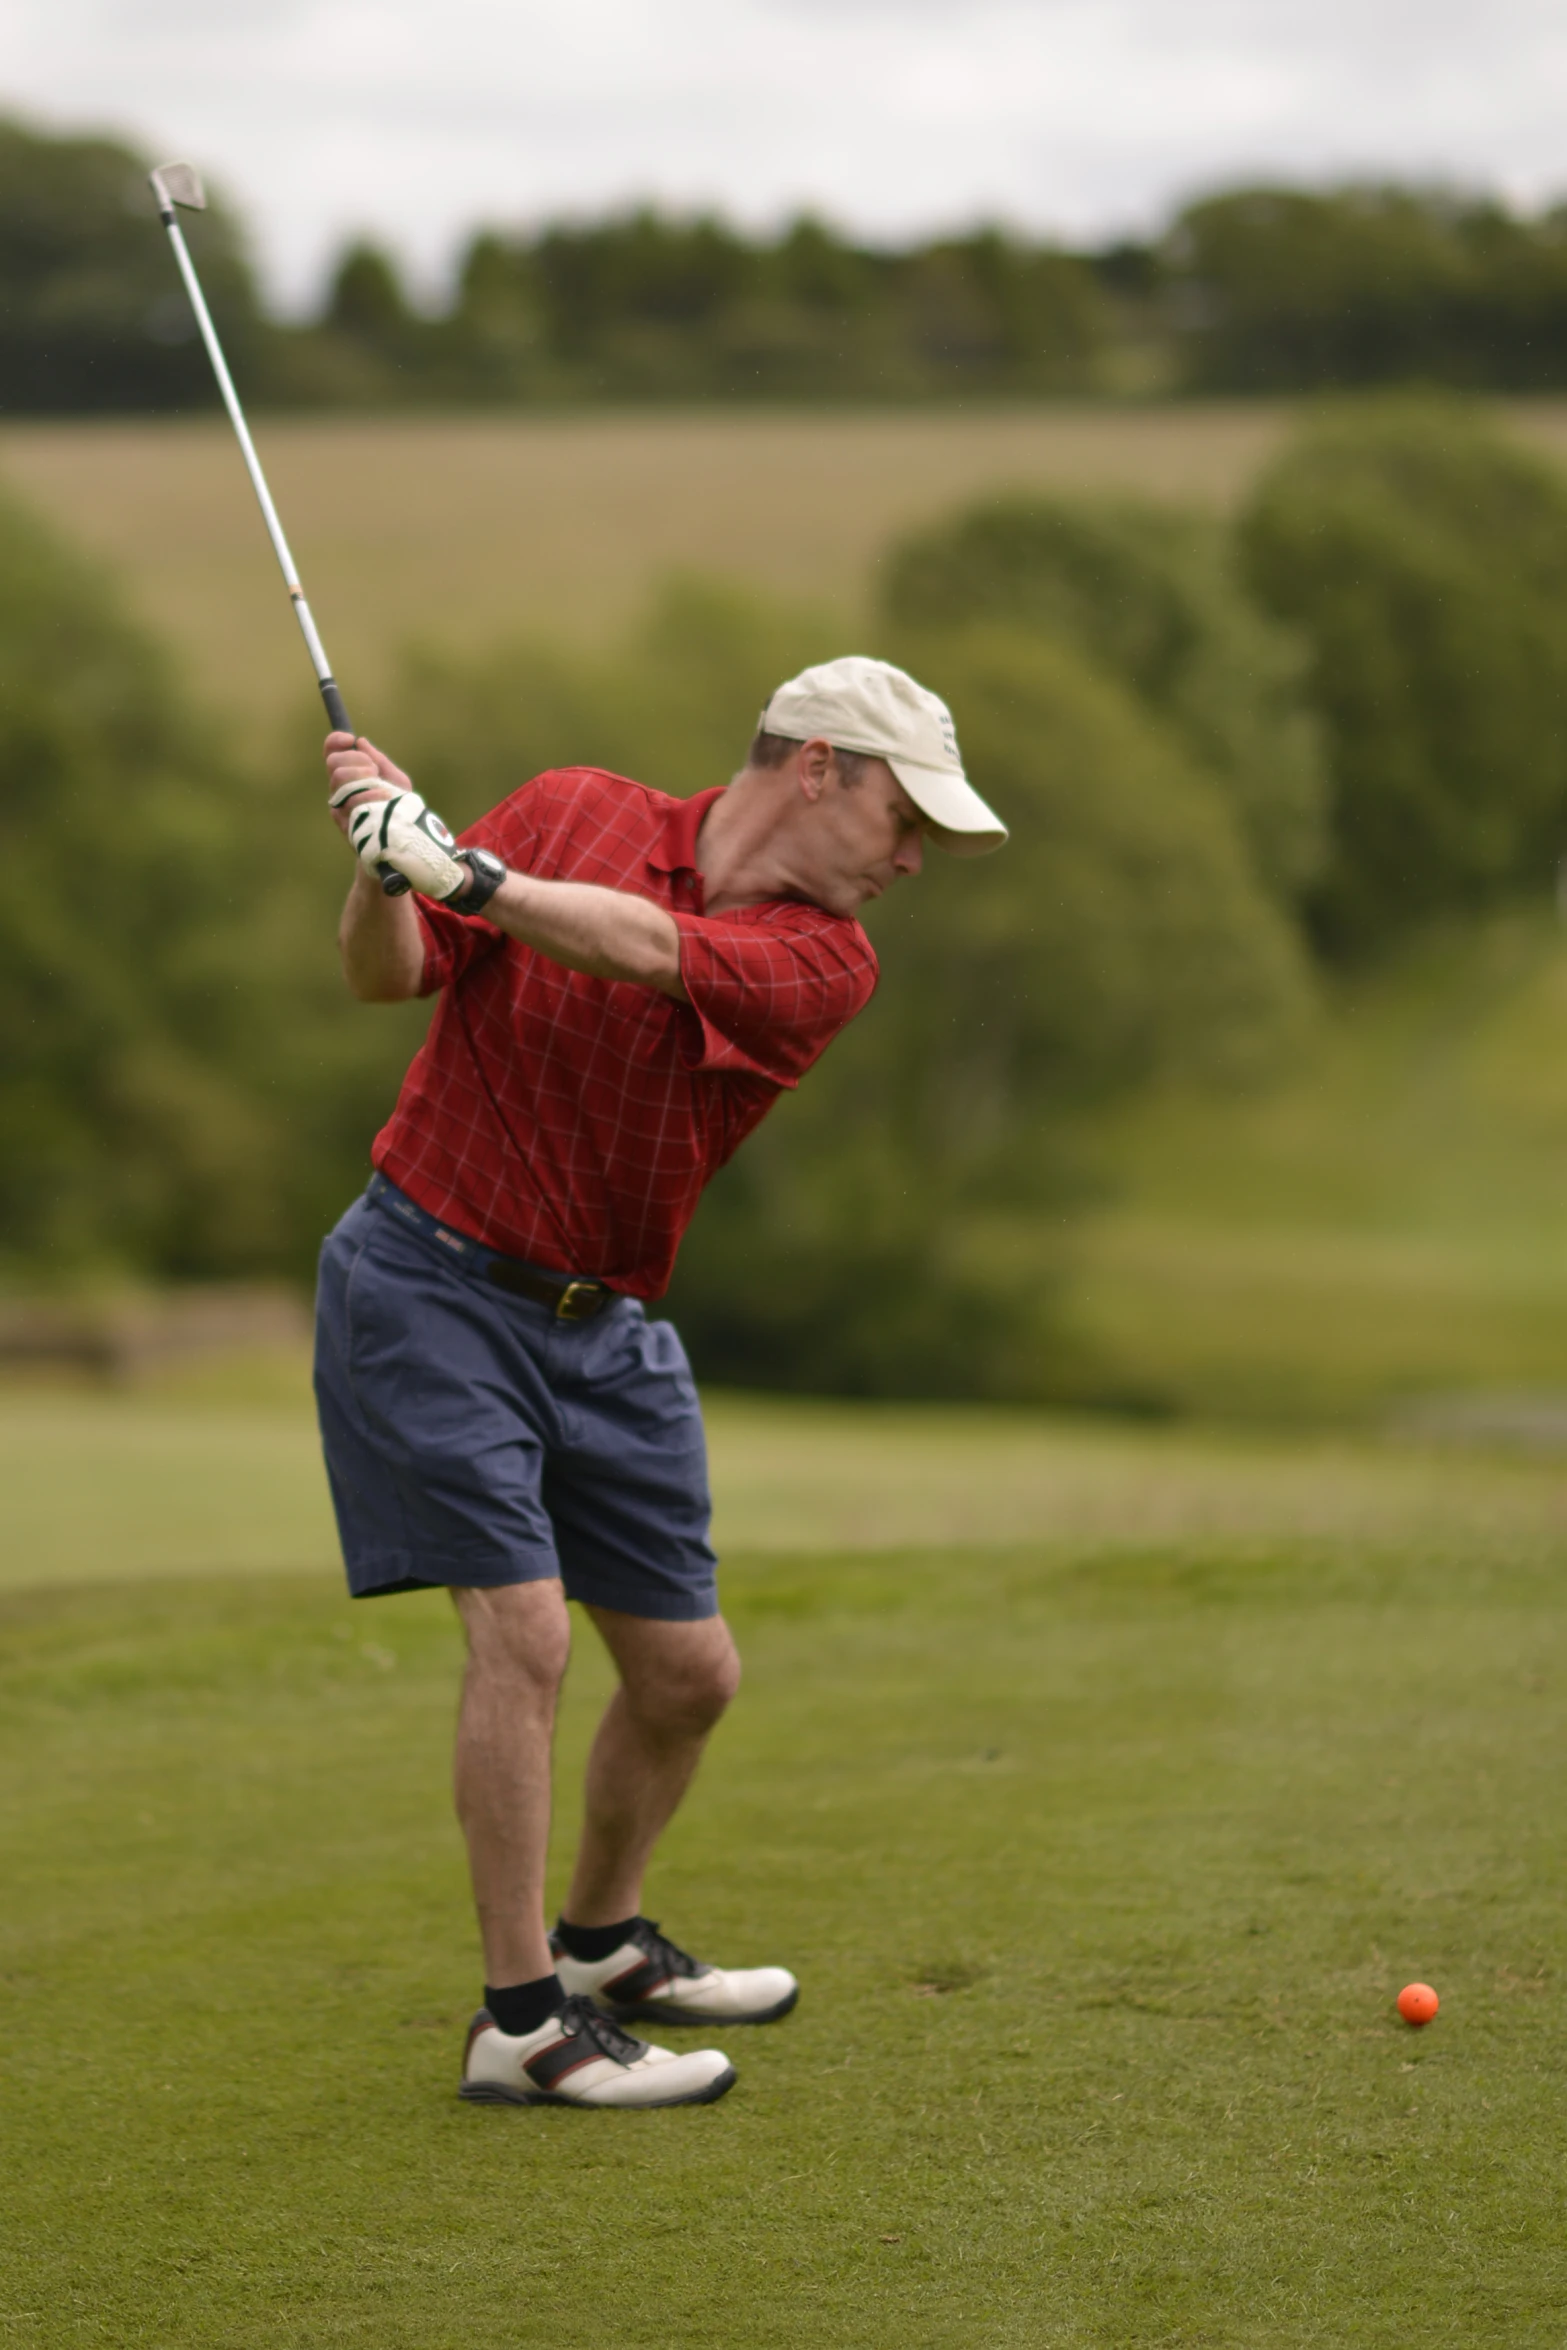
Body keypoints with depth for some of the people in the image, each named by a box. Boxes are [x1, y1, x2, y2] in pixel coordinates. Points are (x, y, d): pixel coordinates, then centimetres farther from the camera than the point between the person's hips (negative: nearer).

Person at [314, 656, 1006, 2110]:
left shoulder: (826, 962, -4)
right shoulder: (574, 811, -4)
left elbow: (645, 948, -23)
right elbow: (383, 976, -5)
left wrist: (465, 872, -34)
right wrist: (383, 862, -25)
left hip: (602, 1329, 5)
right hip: (428, 1281, -5)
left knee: (689, 1672, 9)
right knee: (523, 1632, -16)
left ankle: (601, 1943, 35)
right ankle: (521, 2021, -8)